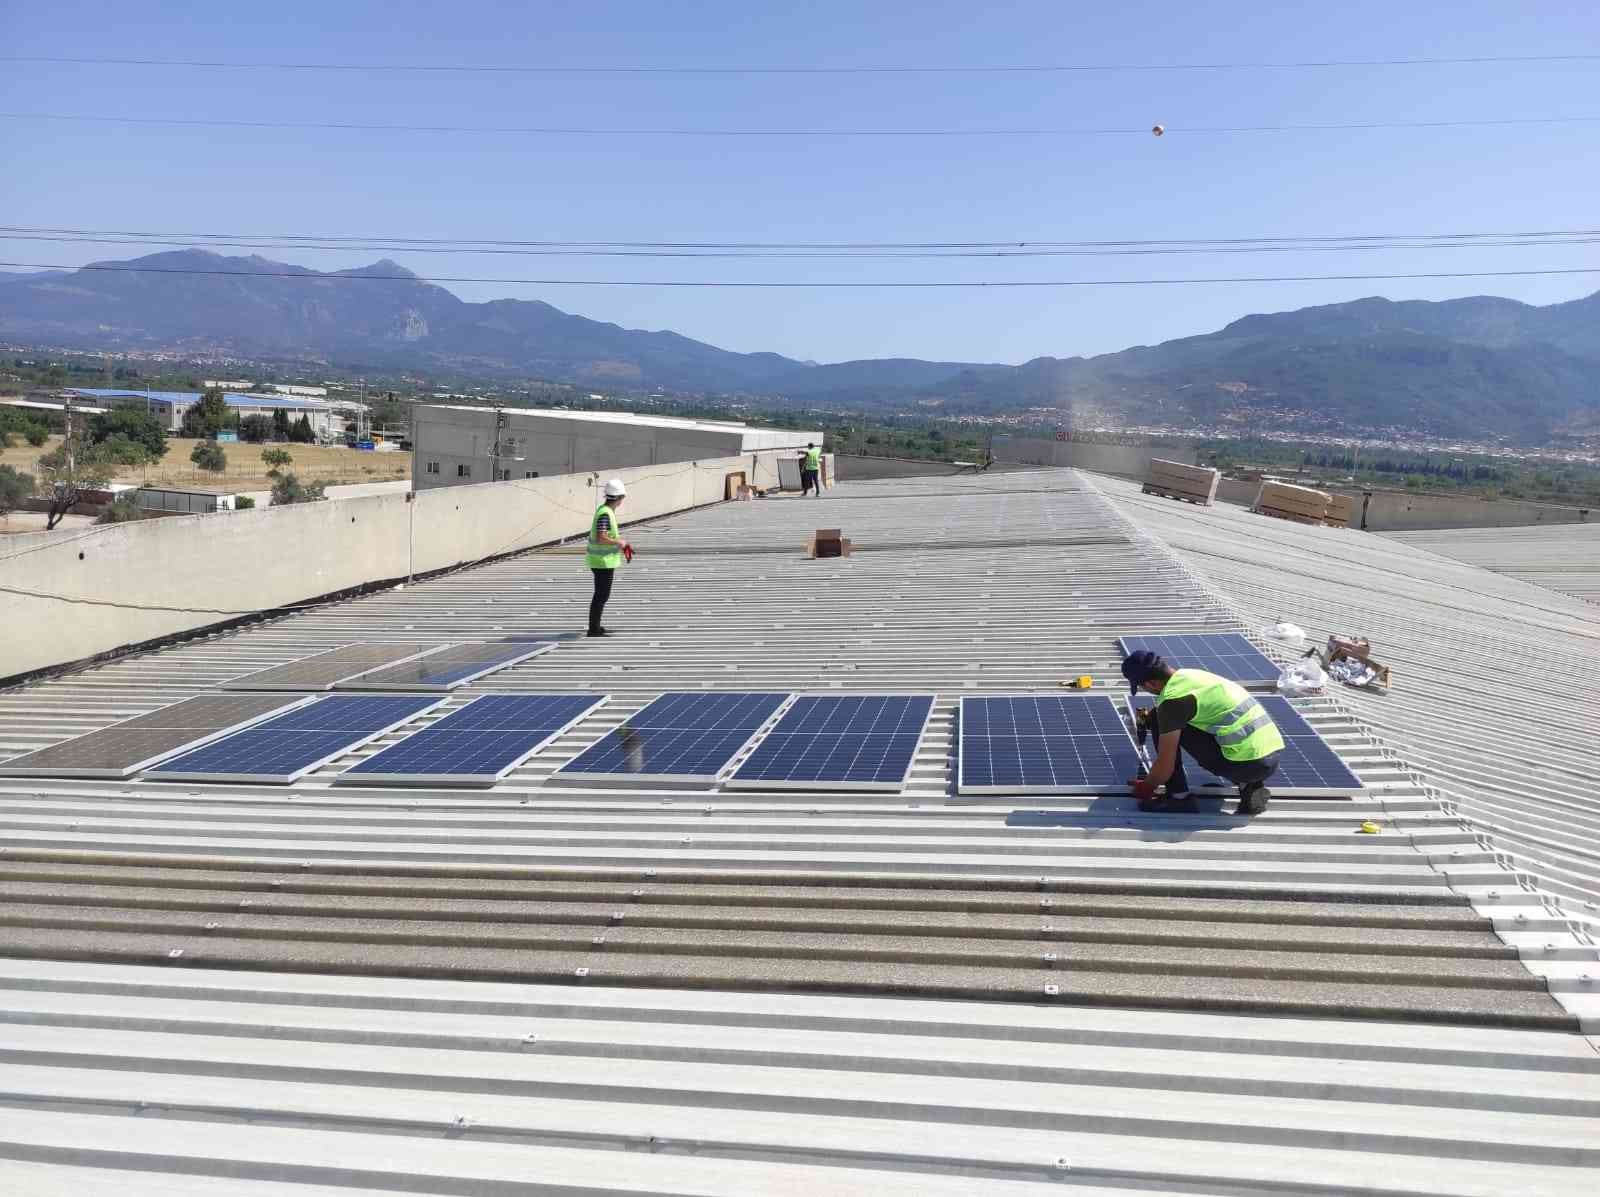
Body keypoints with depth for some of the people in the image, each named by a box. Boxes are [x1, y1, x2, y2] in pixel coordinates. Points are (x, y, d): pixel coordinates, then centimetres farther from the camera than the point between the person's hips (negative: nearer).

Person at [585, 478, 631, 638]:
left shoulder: (606, 511, 10)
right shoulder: (605, 514, -20)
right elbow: (601, 538, -28)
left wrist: (622, 543, 12)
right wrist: (619, 542, -16)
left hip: (604, 560, 10)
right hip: (603, 561, -10)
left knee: (602, 594, 17)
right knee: (601, 595, -5)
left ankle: (595, 627, 25)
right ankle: (594, 629, -1)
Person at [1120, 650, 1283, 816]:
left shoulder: (1172, 699, -11)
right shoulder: (1192, 674, 14)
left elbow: (1165, 769, -8)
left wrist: (1145, 788, 13)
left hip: (1247, 763, -8)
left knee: (1159, 721, 0)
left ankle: (1179, 797, 4)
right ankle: (1249, 784, 14)